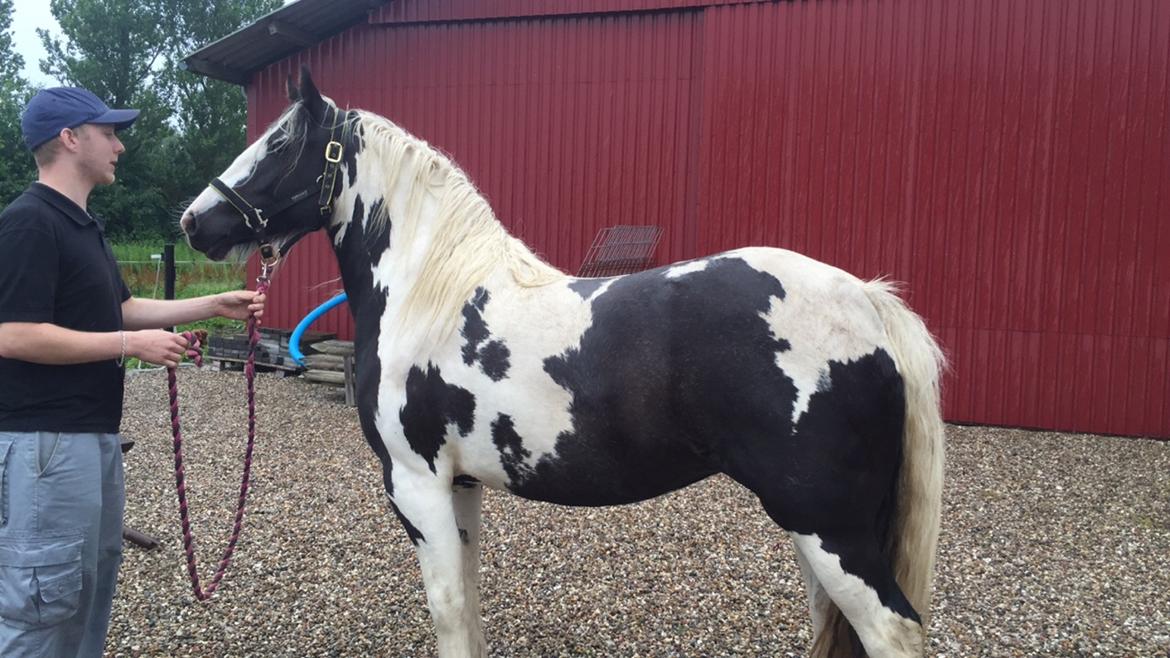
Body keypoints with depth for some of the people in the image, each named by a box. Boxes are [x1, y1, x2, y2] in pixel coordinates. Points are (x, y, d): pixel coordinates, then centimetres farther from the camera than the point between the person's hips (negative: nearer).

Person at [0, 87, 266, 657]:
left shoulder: (83, 224, 13)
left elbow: (119, 309, 20)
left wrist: (216, 305, 15)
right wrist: (131, 345, -21)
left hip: (94, 433, 10)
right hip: (46, 440, -10)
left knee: (94, 576, 19)